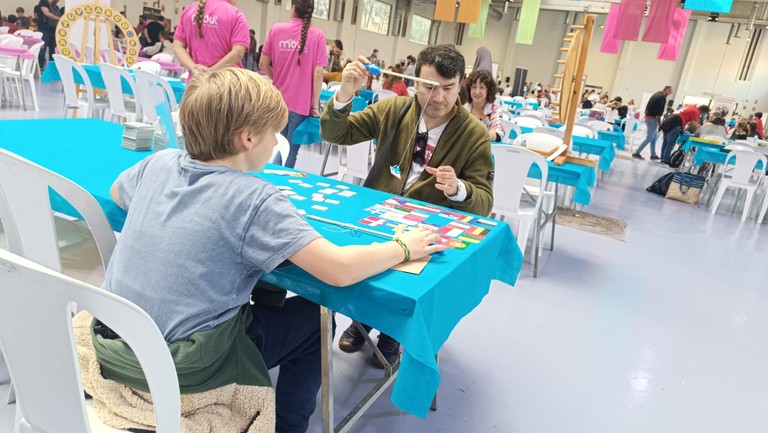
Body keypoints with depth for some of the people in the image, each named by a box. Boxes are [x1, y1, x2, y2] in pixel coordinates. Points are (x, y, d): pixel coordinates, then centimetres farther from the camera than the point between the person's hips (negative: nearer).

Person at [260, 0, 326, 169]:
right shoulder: (318, 35, -8)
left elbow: (263, 64, 4)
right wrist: (315, 104, -5)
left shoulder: (276, 29, -1)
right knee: (292, 148, 7)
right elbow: (318, 73, -12)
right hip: (301, 103, -3)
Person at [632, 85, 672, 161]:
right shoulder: (662, 97, -14)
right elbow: (659, 111, -20)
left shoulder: (657, 94, 14)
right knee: (649, 138, -5)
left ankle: (653, 155, 16)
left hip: (648, 116, 10)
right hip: (652, 118, -10)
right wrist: (659, 122, -13)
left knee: (655, 137, 14)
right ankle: (636, 153, -5)